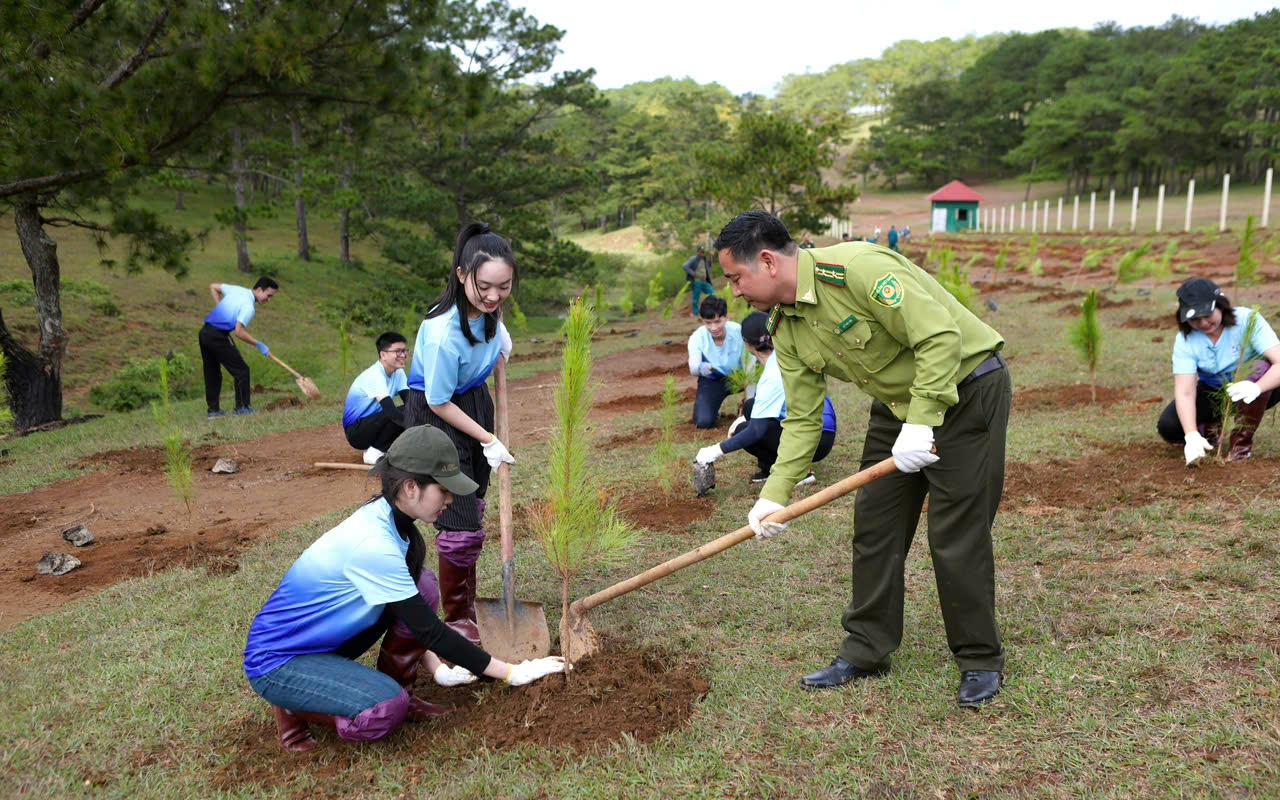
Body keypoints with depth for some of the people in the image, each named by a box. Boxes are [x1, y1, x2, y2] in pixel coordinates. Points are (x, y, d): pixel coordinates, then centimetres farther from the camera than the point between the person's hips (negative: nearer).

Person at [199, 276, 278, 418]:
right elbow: (239, 332, -21)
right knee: (241, 370, -1)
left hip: (204, 332, 9)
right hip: (217, 336, -9)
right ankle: (242, 407, 0)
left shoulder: (236, 289, 11)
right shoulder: (249, 307, -15)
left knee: (212, 373, 15)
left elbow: (213, 287, 26)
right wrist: (258, 344, -11)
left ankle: (213, 409, 20)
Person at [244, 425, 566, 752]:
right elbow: (429, 630, -26)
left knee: (422, 585, -8)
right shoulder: (373, 544, -31)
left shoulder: (383, 517, -4)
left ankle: (399, 695, 4)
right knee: (387, 709, -29)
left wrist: (437, 669, 3)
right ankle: (293, 710, -2)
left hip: (325, 638, 8)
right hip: (275, 661, -8)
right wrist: (510, 673, -21)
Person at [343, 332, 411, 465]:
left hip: (373, 424, 8)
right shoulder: (374, 375, -23)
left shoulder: (398, 372, 2)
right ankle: (375, 452, -13)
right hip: (355, 431, -8)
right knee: (403, 413, -28)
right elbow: (390, 409, -35)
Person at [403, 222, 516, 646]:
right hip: (435, 418, -8)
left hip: (475, 403, 8)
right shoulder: (444, 333, -35)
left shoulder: (488, 308, -14)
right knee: (461, 527, -8)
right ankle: (457, 618, 14)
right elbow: (439, 403, -23)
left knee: (472, 511, 19)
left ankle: (466, 601, 37)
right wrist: (488, 440, -15)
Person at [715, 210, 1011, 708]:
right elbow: (802, 419, 0)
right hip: (897, 402, 8)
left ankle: (980, 661, 14)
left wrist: (920, 423, -31)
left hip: (967, 389, -8)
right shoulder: (785, 329, -2)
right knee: (873, 526, 7)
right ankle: (866, 651, 21)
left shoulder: (857, 269, -28)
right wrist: (775, 494, -8)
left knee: (956, 536, -6)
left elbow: (941, 336, -30)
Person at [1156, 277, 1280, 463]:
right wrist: (1192, 436, -41)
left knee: (1262, 368, -36)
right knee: (1168, 426, -22)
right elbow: (1184, 392, -27)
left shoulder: (1247, 320, -25)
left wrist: (1256, 388, -56)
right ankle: (1211, 428, 13)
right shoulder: (1185, 340, -20)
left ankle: (1242, 442, -19)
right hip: (1213, 391, 1)